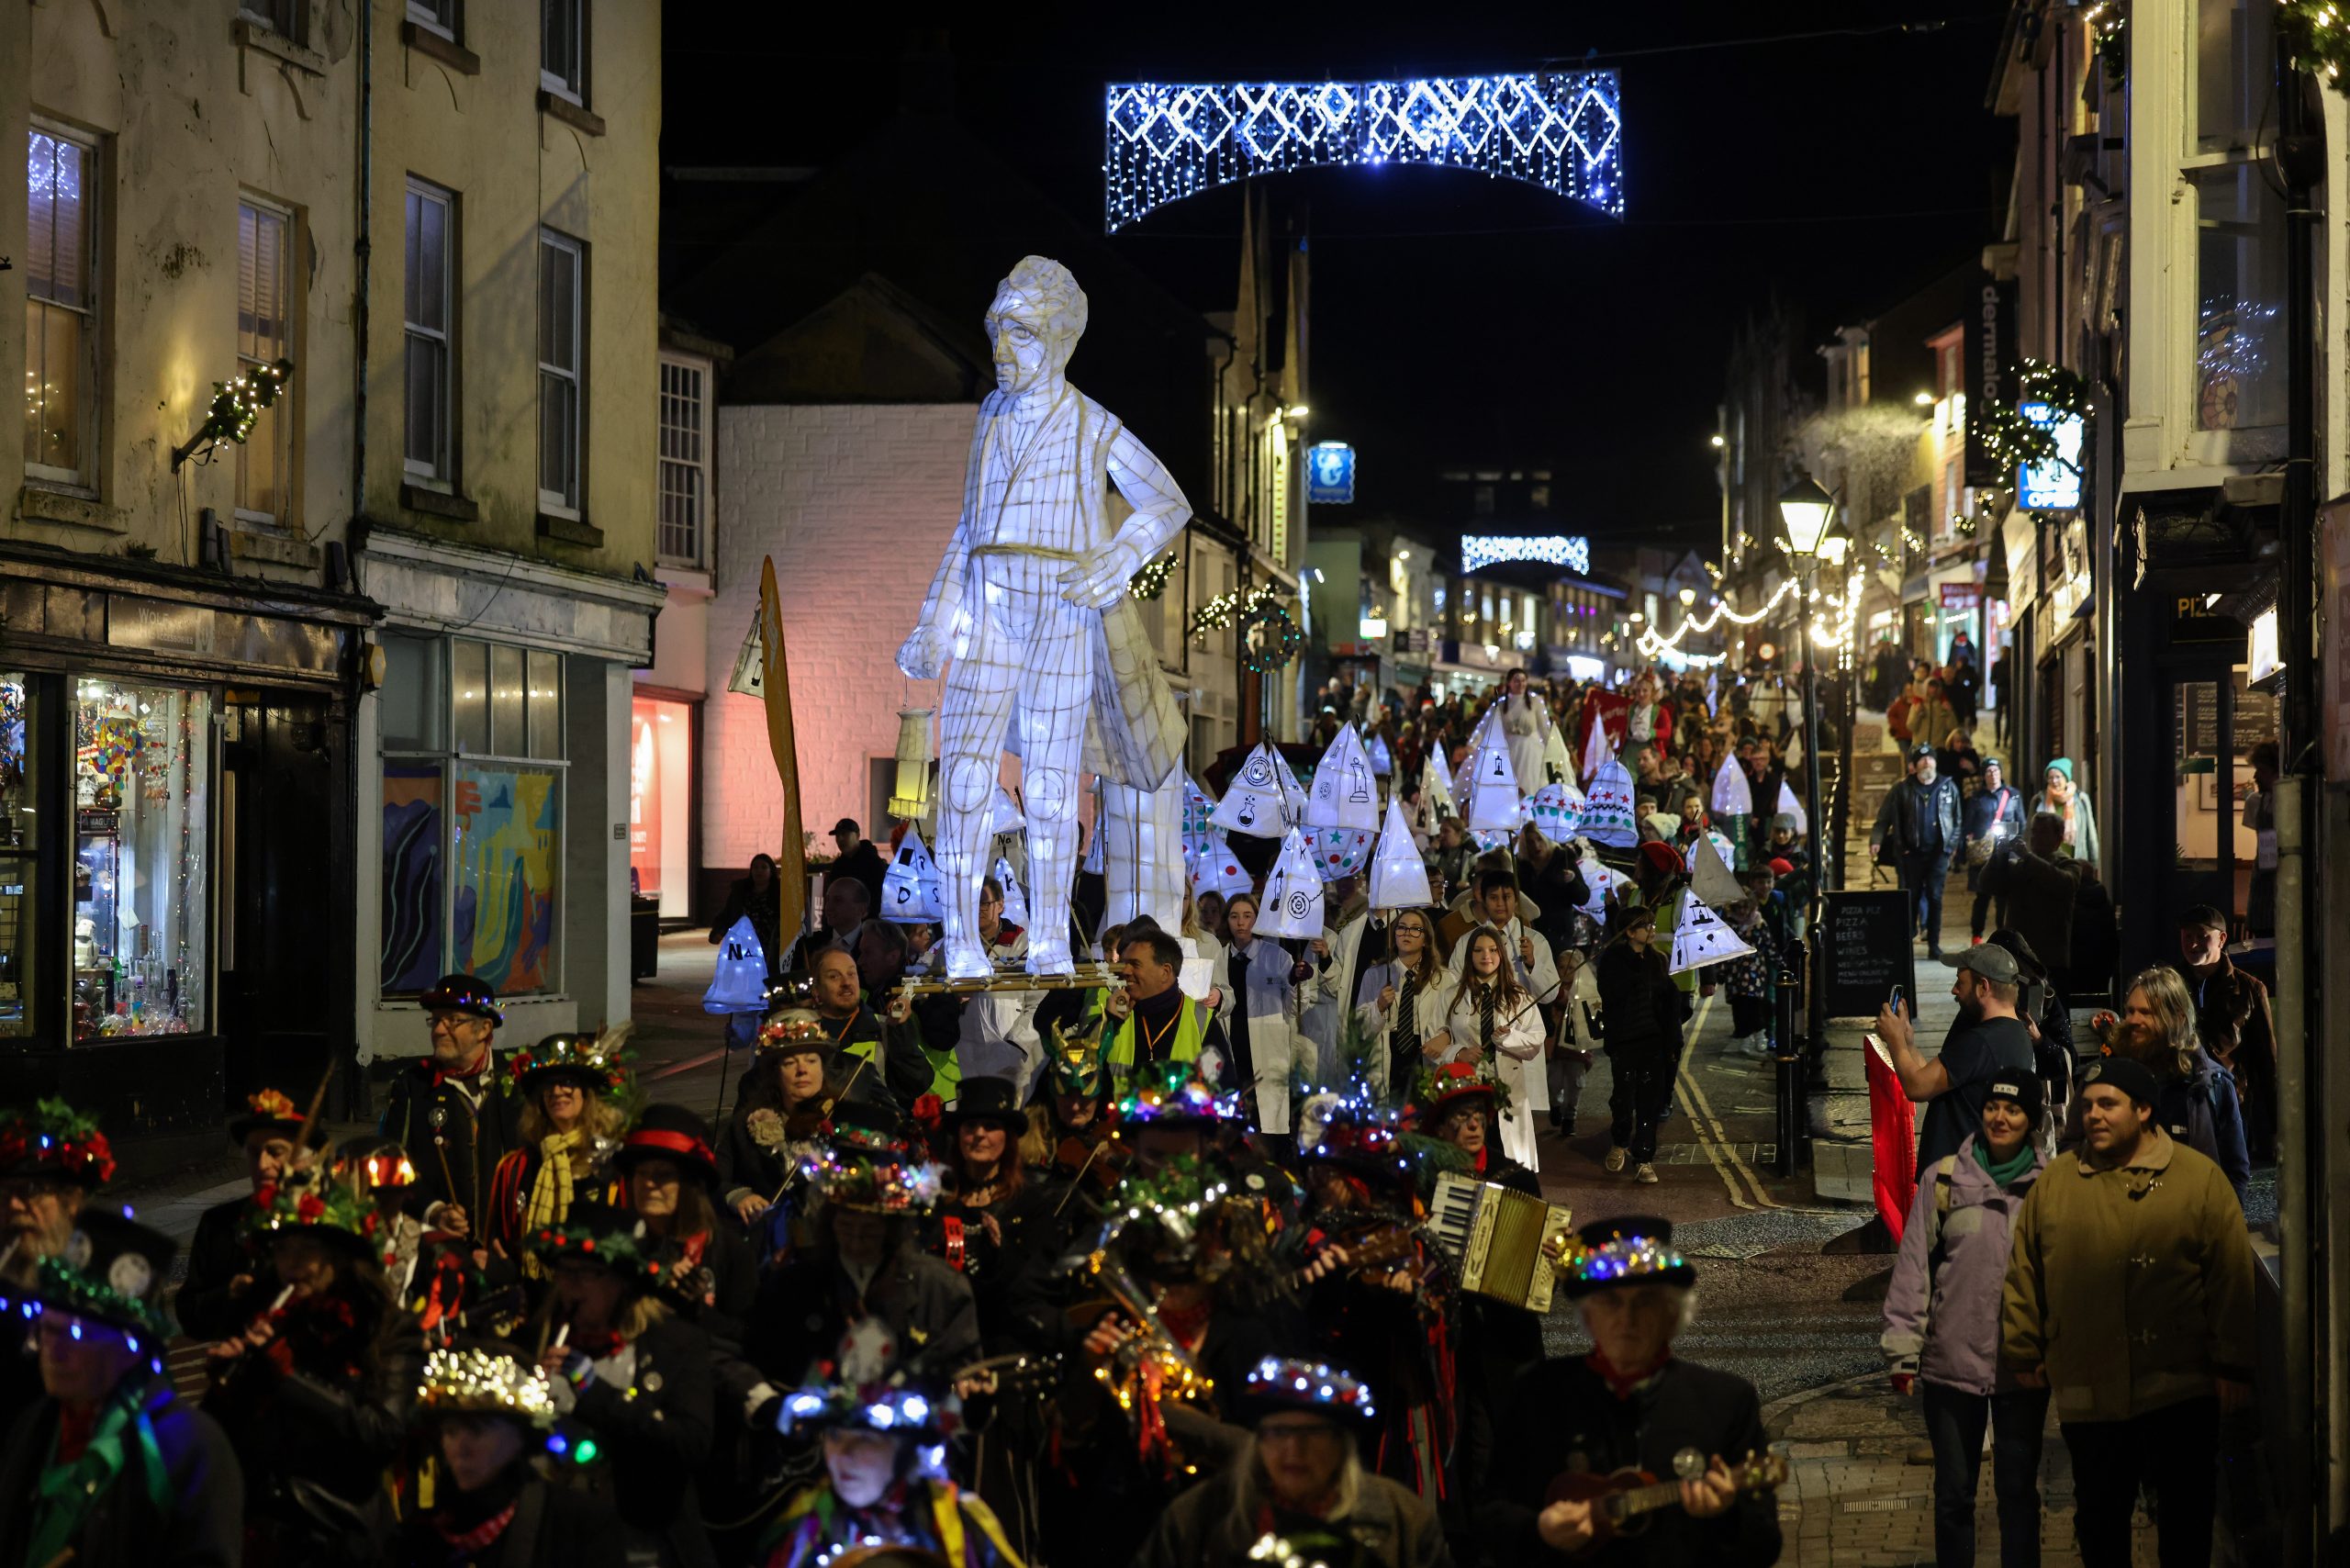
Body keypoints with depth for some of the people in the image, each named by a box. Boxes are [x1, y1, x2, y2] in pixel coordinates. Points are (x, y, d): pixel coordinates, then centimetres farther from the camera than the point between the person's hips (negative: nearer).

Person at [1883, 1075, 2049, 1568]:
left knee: (2018, 1490, 11)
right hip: (1951, 1363, 0)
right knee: (1953, 1491, 10)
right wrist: (1904, 1351, -4)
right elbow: (1913, 1268, -2)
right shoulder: (1943, 1180, -3)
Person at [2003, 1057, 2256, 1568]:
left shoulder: (2199, 1178, -2)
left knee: (2187, 1515, 6)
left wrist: (2233, 1367, -7)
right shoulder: (2054, 1183, 7)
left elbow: (2232, 1278, -4)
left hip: (2180, 1391, -2)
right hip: (2087, 1392, 2)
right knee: (2099, 1516, 12)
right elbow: (2024, 1275, 11)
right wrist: (2024, 1353, 9)